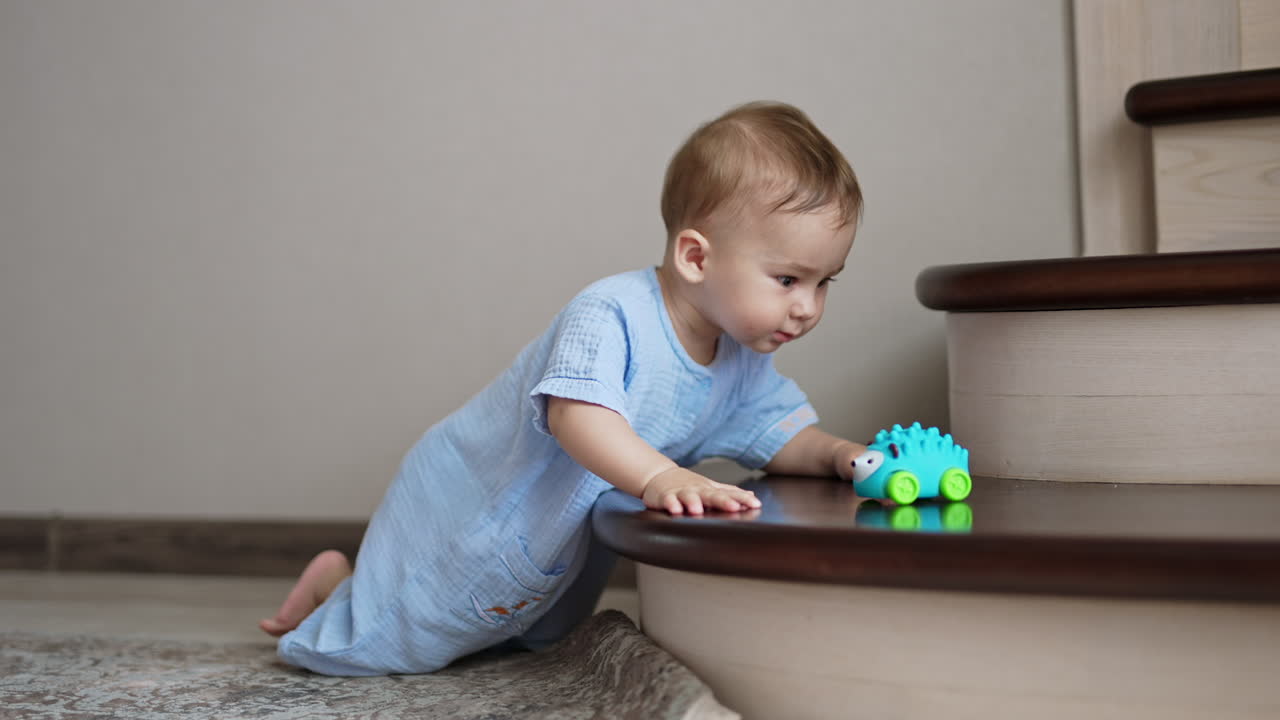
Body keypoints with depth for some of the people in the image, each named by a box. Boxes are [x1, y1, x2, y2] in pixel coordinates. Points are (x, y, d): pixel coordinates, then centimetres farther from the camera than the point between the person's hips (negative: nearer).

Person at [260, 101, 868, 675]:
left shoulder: (743, 364, -10)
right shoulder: (608, 316, -36)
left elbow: (782, 435, -3)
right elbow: (577, 414, -51)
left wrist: (837, 455, -24)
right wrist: (659, 477, -65)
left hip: (572, 538, 8)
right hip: (469, 502, -8)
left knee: (534, 639, 33)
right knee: (387, 643, 4)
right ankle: (336, 581, 34)